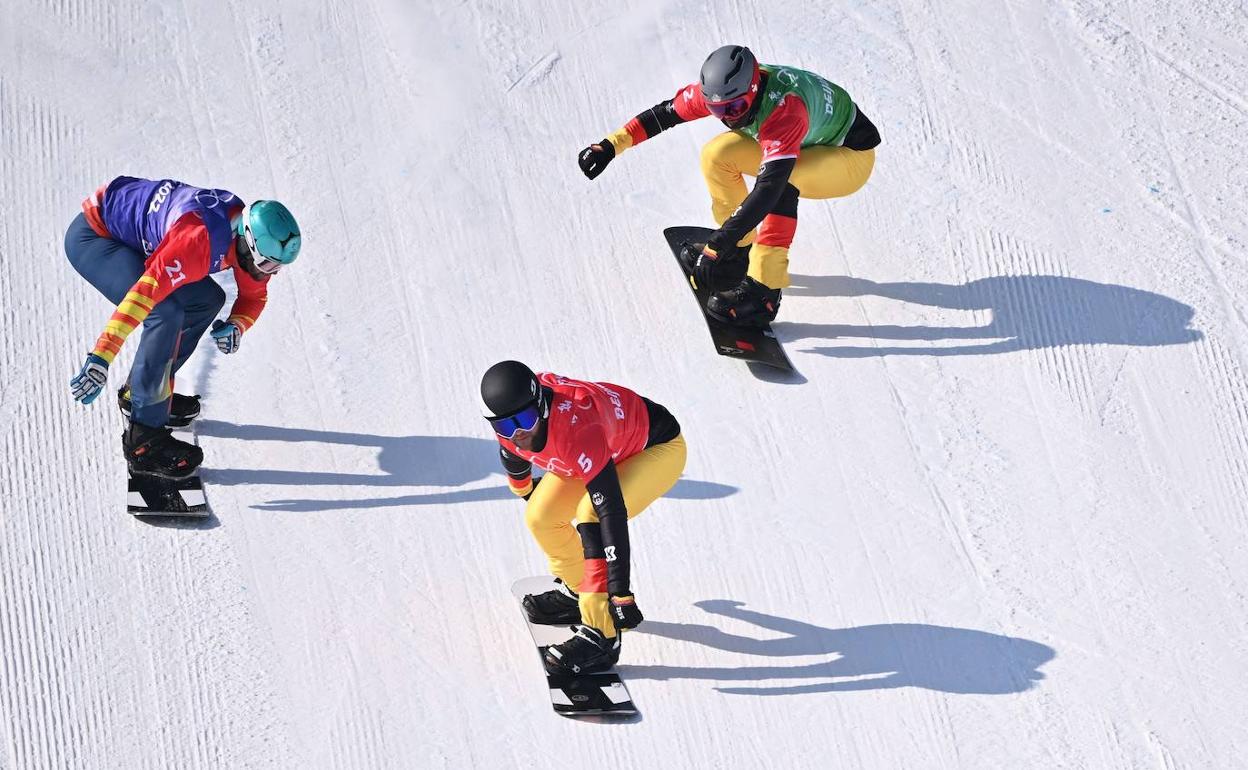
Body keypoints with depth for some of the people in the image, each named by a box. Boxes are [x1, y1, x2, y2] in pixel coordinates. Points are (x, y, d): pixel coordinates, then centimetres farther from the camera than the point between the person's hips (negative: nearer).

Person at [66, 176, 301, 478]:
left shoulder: (248, 237, -9)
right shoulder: (199, 241, -37)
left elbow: (254, 295, 8)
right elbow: (145, 293, -44)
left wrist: (236, 326, -15)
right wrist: (100, 359, -50)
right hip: (91, 236, -9)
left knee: (206, 300, 7)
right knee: (165, 312, -26)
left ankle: (139, 392, 18)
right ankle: (144, 439, -22)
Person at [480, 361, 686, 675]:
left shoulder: (578, 430, -43)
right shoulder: (511, 421, -21)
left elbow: (612, 513, -43)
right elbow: (512, 452, 7)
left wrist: (621, 596, -42)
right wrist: (526, 491, 28)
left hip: (660, 448, -8)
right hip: (612, 446, 8)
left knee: (592, 516, -29)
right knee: (541, 516, 1)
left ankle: (600, 636, -24)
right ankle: (577, 591, 28)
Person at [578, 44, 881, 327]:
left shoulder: (784, 108, -41)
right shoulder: (724, 90, -20)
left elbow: (768, 190, -47)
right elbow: (665, 113, -6)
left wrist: (716, 247, -50)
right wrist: (609, 146, -12)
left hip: (852, 156, -7)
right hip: (806, 145, 7)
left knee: (780, 180, -35)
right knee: (717, 155, -8)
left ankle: (763, 291, -31)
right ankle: (740, 249, 9)